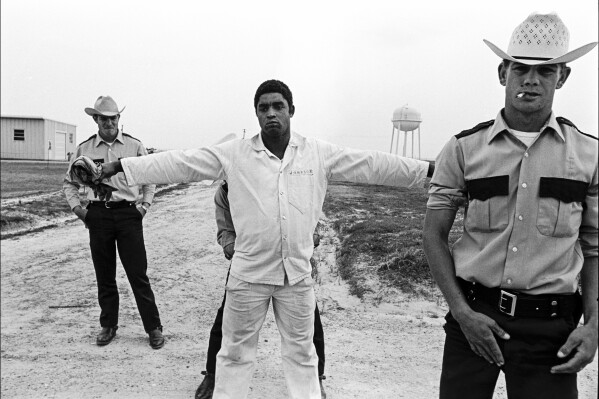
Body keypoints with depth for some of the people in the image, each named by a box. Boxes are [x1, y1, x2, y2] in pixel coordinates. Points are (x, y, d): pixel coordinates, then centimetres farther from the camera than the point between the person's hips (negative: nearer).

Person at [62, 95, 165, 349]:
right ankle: (108, 326, 26)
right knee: (104, 276, 10)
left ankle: (153, 327, 10)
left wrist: (145, 204, 1)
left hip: (129, 214, -2)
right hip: (98, 215, 2)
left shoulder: (134, 146, 2)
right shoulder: (84, 149, 6)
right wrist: (76, 207, 4)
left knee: (138, 274, -1)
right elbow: (69, 183, 17)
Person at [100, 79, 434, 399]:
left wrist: (431, 168, -2)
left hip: (298, 273, 1)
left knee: (301, 352, 19)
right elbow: (178, 163, -6)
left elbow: (375, 165, -2)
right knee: (236, 352, 16)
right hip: (248, 274, 0)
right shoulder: (233, 154, -5)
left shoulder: (320, 153, -2)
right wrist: (119, 166, -9)